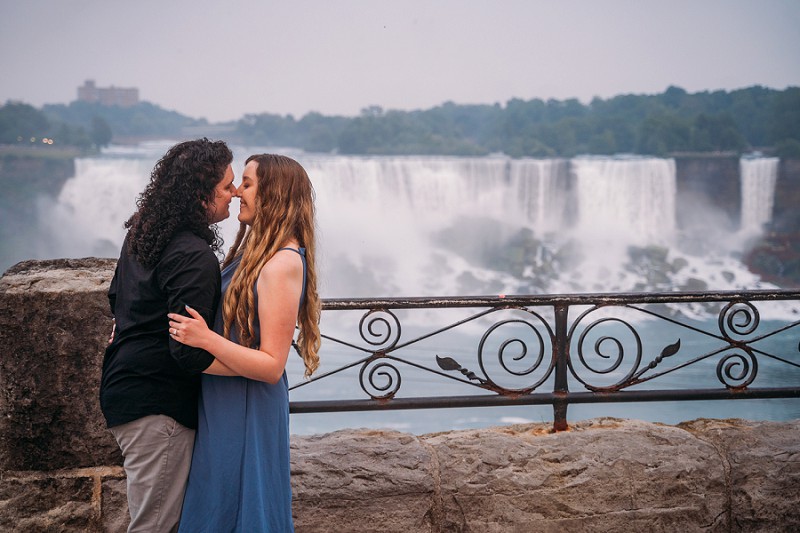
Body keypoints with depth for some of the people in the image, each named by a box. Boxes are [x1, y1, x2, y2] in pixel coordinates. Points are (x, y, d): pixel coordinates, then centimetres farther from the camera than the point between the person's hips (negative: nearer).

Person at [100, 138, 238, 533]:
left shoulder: (142, 234, 9)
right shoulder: (196, 259, -22)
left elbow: (117, 299, 24)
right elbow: (190, 354, -26)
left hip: (123, 388, 10)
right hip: (156, 405, -10)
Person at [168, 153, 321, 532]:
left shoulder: (283, 264, -21)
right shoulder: (255, 245, 7)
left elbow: (271, 365, -23)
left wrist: (207, 339, -31)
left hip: (247, 412, -9)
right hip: (223, 402, 9)